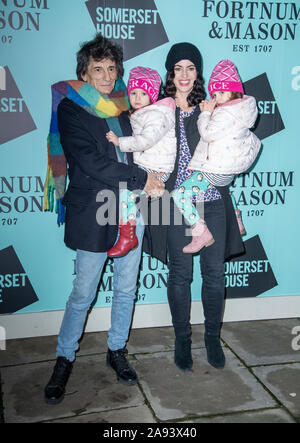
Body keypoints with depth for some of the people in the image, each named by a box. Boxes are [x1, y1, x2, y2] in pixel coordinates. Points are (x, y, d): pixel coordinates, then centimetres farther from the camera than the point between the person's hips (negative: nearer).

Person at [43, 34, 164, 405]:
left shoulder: (124, 107, 13)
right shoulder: (70, 110, -4)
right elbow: (92, 162, -14)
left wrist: (146, 181, 1)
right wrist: (142, 179, -13)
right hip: (92, 213, -5)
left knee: (126, 289, 12)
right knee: (83, 294, 2)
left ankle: (116, 351, 31)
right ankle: (64, 360, 22)